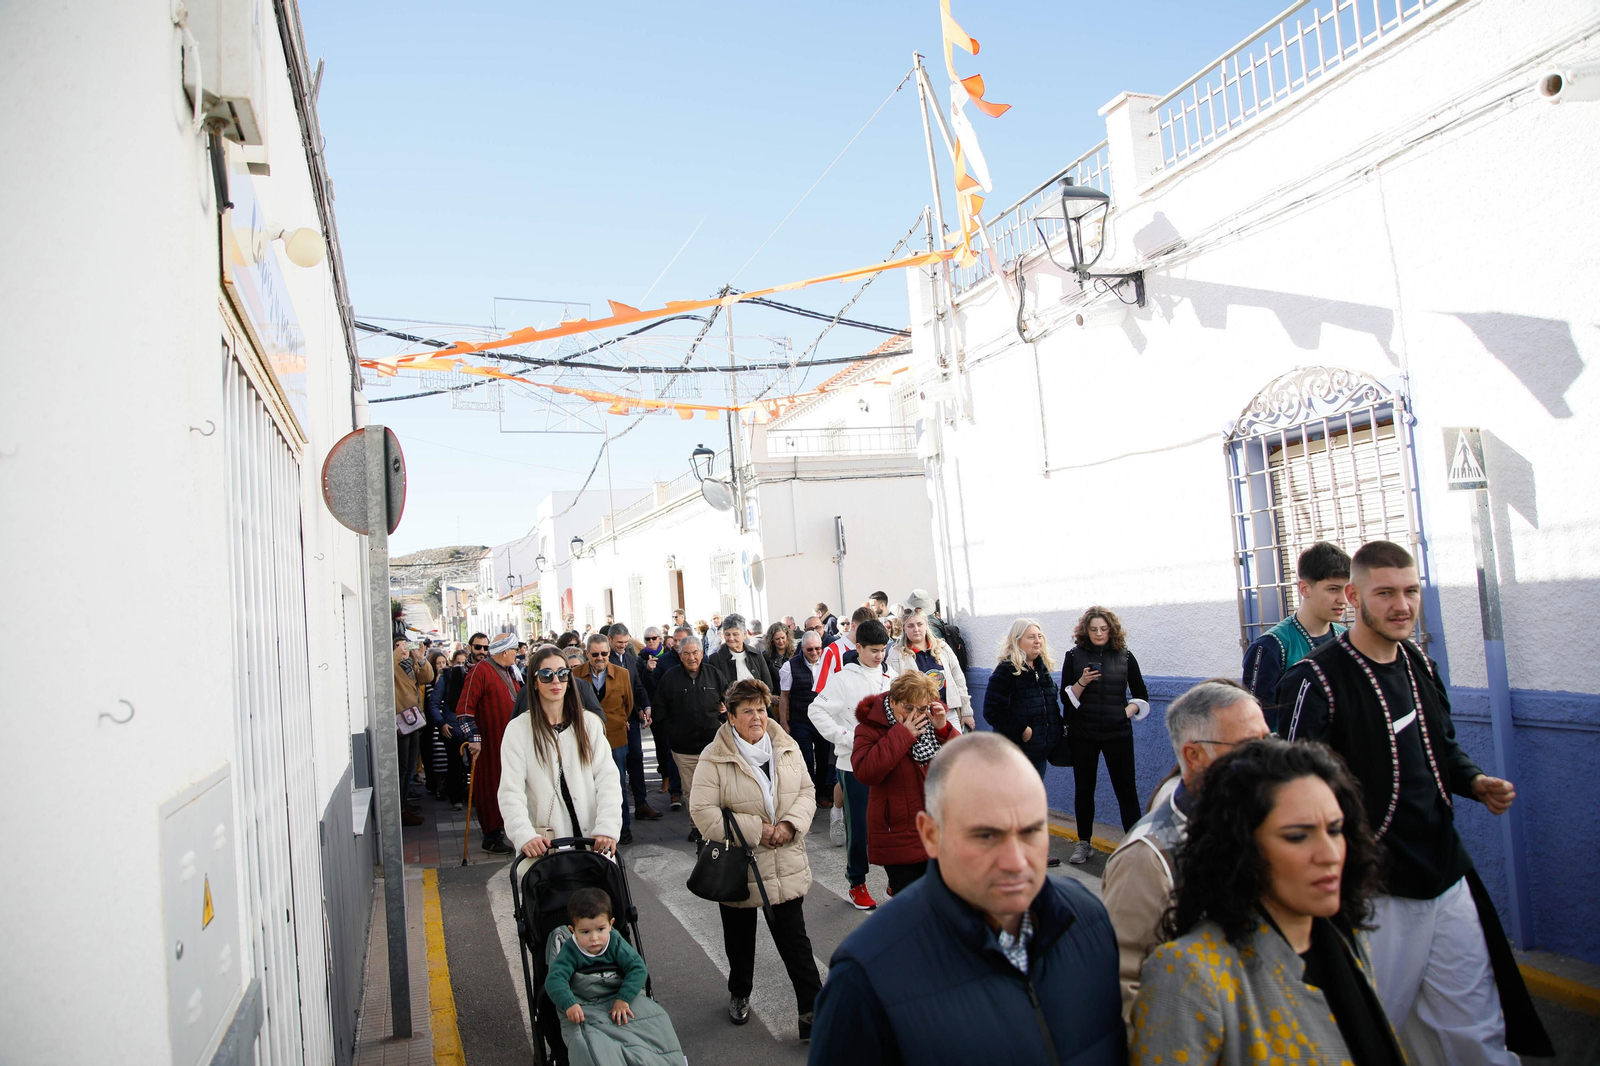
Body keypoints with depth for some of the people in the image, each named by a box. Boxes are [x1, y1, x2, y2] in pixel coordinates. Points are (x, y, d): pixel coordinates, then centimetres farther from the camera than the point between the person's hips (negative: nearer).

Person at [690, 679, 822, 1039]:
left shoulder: (787, 748, 1)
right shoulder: (714, 758, -13)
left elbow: (806, 792, 6)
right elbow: (704, 813, -17)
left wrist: (790, 824, -14)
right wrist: (756, 830, -19)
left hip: (786, 867, 2)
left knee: (794, 939, 4)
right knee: (740, 938, 18)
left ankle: (813, 1010, 13)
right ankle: (739, 994, 42)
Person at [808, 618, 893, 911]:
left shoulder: (890, 678, 6)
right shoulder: (845, 678, -7)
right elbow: (817, 710, -9)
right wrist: (846, 738, -13)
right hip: (854, 762, -4)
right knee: (858, 826, 3)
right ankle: (857, 884, 20)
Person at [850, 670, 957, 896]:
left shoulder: (932, 720, 5)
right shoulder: (872, 727, -9)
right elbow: (864, 772, -25)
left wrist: (943, 729, -14)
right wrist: (902, 734, -23)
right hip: (899, 839, -5)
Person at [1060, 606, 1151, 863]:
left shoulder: (1125, 656, 2)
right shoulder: (1074, 655, 0)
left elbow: (1141, 695, 10)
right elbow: (1065, 698, -2)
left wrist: (1127, 713, -4)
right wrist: (1082, 682, -17)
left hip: (1118, 733, 0)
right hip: (1082, 734, 1)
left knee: (1126, 789, -1)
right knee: (1084, 788, 10)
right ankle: (1083, 843, 22)